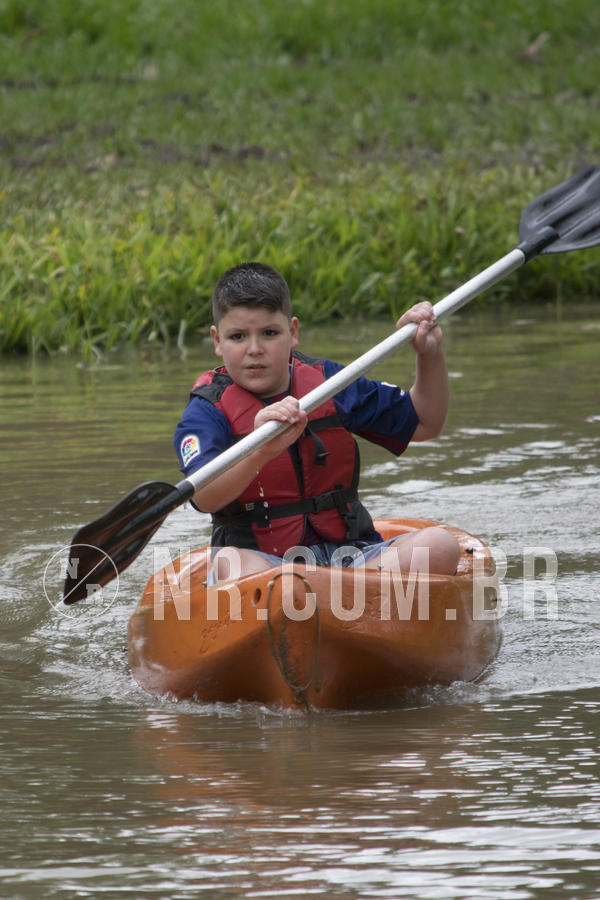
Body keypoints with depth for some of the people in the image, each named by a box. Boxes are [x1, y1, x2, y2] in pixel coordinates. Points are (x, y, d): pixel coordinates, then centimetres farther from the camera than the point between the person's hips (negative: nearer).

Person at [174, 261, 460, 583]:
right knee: (228, 561, -37)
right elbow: (204, 498, -25)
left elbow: (424, 425, 20)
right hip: (264, 559, -4)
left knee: (440, 545, -22)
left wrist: (430, 353, 3)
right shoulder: (209, 410, -4)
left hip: (347, 552, 4)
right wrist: (261, 451, -43)